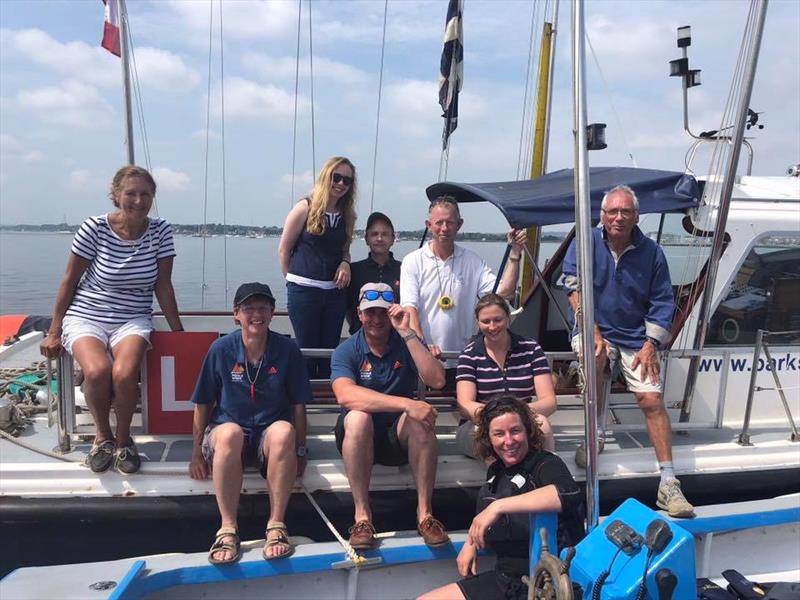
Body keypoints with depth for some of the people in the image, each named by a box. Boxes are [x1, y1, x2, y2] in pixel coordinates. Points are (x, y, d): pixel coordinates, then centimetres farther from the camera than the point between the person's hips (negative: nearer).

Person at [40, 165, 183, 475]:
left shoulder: (160, 231, -3)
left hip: (133, 320, 1)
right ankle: (103, 435, 0)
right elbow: (69, 281, -1)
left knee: (124, 373, -30)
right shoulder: (95, 228, -8)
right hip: (86, 317, -1)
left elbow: (163, 286, 2)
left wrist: (178, 332, 2)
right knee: (97, 371, -31)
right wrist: (54, 332, 0)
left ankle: (123, 438, -1)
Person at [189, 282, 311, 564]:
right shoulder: (221, 349, -3)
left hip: (270, 435, 0)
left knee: (283, 431, -36)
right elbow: (202, 405, 2)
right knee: (229, 432, -37)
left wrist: (300, 451, 0)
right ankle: (228, 529, -29)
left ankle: (276, 525, -28)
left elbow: (298, 405, 2)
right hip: (227, 433, 0)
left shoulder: (287, 350, -3)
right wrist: (197, 453, 1)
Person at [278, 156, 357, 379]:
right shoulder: (306, 208, -6)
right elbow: (283, 249, -1)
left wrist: (345, 264, -1)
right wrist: (295, 279, 5)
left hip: (335, 291, 5)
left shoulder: (346, 215, 8)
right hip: (304, 291, -4)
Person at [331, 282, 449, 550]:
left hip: (400, 436, 2)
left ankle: (424, 512, -22)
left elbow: (437, 380, -18)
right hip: (359, 437, -1)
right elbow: (345, 395, -28)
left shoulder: (406, 345, 0)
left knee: (420, 418, -30)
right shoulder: (346, 350, -7)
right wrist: (406, 404, -37)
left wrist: (407, 333, -22)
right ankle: (362, 515, -26)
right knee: (358, 417, -34)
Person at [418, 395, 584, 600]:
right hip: (504, 578, 8)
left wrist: (499, 506, -38)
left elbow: (569, 494, -39)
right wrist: (470, 543, 14)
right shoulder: (496, 471, 8)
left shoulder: (545, 464, -14)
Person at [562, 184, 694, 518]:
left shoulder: (651, 252, 1)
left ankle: (668, 483, -6)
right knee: (595, 354, -35)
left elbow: (662, 302, 4)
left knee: (652, 400, -12)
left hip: (636, 337, 1)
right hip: (595, 330, -1)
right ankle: (597, 433, -14)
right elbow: (575, 288, -10)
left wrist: (651, 344, -8)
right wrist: (594, 332, -20)